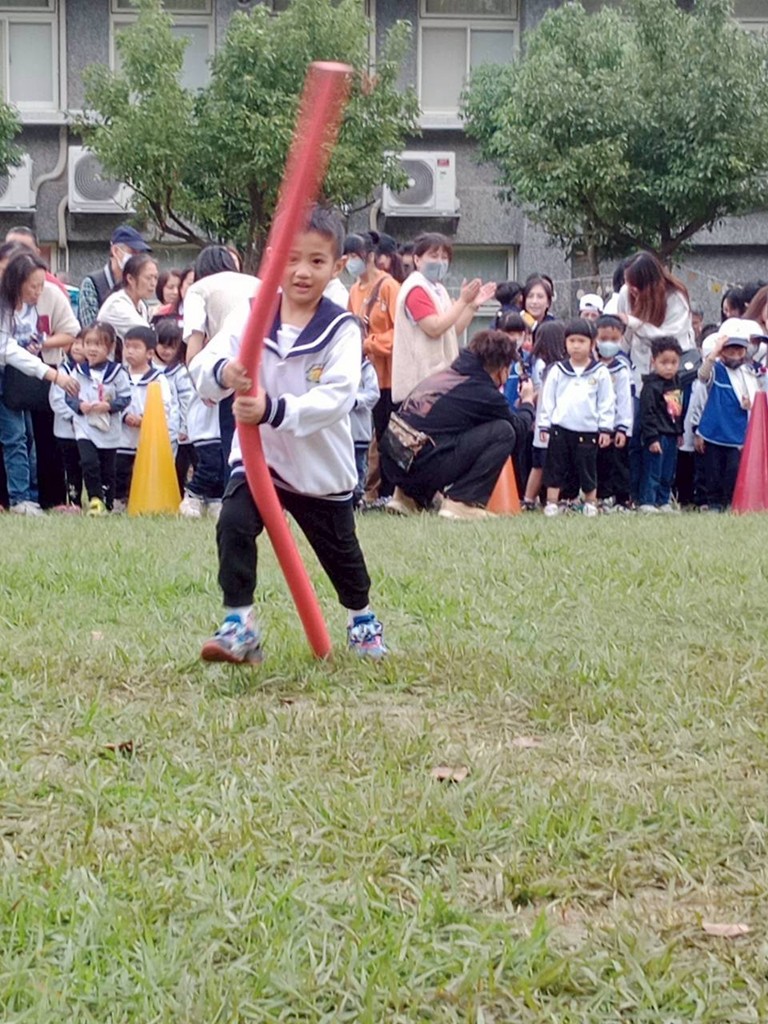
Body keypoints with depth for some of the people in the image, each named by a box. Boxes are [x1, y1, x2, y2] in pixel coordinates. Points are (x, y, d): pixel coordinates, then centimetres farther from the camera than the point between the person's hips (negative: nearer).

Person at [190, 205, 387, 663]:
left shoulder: (342, 329, -14)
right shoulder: (250, 315, -8)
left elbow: (337, 397, -27)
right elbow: (202, 367, -17)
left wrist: (275, 410, -42)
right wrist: (223, 372, -43)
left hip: (322, 467, -1)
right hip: (258, 455, 1)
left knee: (341, 551, 16)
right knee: (234, 524, -24)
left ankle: (362, 619, 45)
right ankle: (240, 627, -15)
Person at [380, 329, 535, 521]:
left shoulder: (448, 374, 18)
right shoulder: (485, 393, -4)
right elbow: (519, 429, 12)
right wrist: (527, 402, 31)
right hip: (421, 466, -9)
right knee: (504, 432, -4)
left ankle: (411, 496, 23)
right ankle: (461, 503, -6)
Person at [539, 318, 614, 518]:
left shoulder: (600, 373, 1)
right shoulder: (557, 371, 5)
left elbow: (606, 403, 3)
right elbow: (547, 399, 7)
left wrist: (605, 428, -2)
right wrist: (544, 425, 2)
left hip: (587, 431, -1)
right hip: (559, 428, 1)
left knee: (587, 469, 6)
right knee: (555, 468, 3)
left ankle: (591, 503, 18)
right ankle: (552, 503, 9)